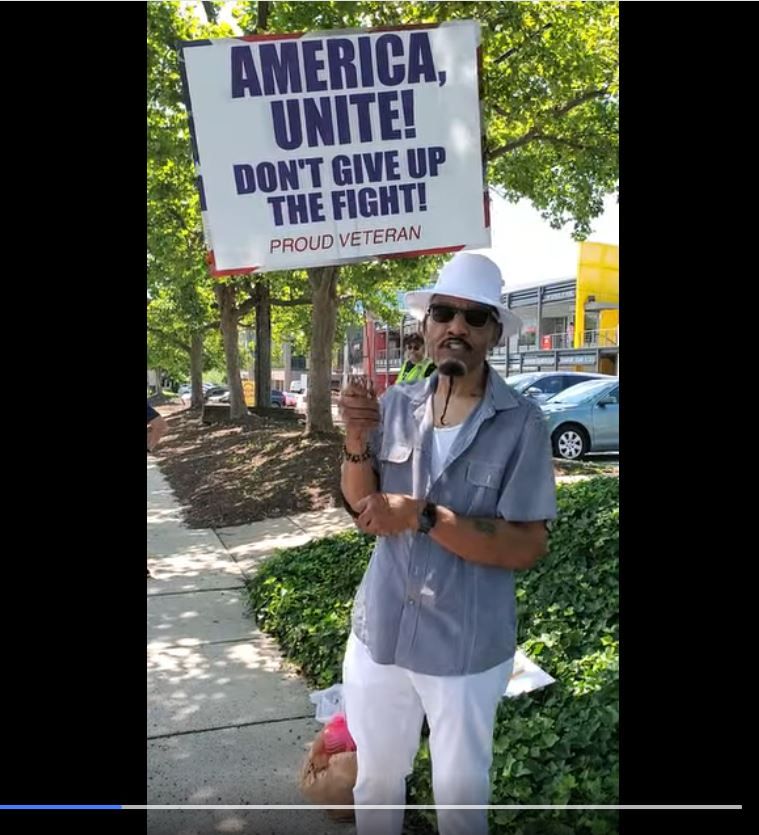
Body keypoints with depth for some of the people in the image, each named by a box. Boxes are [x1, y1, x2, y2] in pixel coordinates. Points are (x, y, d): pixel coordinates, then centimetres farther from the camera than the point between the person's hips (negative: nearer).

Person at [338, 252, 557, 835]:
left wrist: (422, 516, -26)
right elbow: (361, 506, -2)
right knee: (376, 776, 25)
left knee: (460, 788, 22)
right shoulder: (396, 405, -4)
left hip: (466, 646, -3)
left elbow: (527, 546, -20)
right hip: (380, 632, 4)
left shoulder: (520, 423, -17)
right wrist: (357, 440, -19)